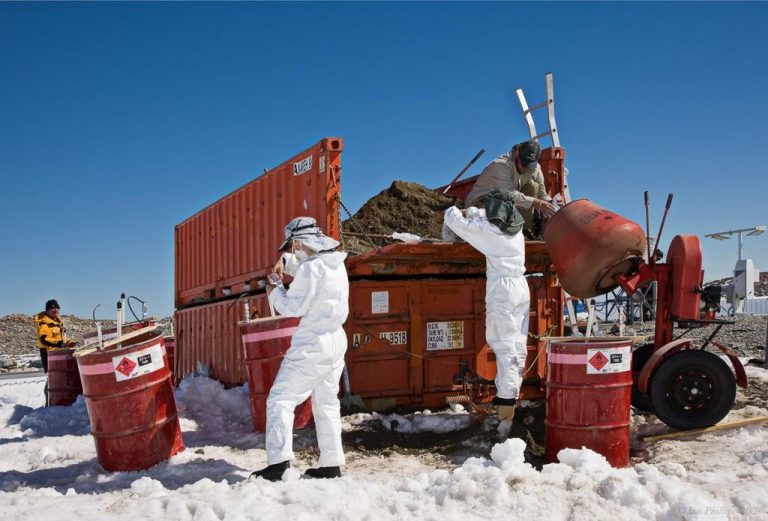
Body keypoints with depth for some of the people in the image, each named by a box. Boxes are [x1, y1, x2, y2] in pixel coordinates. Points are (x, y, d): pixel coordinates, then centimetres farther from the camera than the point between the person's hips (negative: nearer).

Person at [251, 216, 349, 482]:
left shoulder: (311, 269, -16)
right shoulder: (336, 264, 11)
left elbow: (293, 307, -14)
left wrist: (275, 291, 3)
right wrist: (284, 262, 11)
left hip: (312, 344, -9)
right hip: (336, 341, 9)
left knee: (280, 399, -7)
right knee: (326, 403, 13)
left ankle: (279, 461, -18)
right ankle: (331, 464, 15)